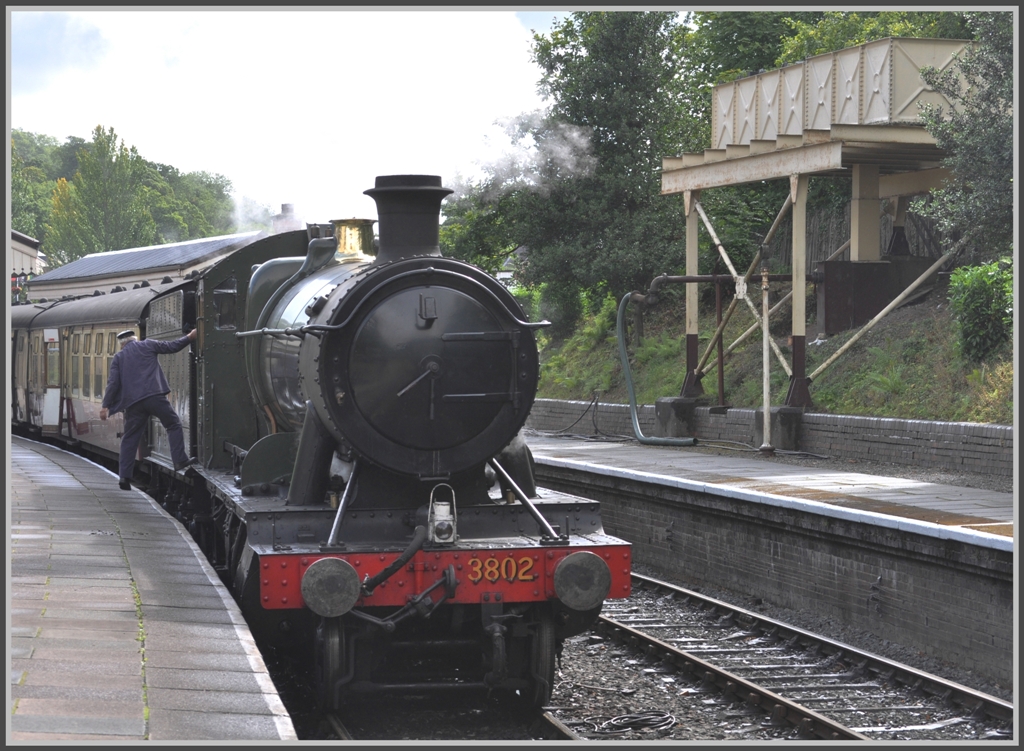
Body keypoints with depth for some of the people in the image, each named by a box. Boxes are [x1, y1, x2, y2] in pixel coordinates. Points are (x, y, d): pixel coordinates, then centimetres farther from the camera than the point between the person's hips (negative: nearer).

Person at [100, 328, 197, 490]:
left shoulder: (118, 358, 15)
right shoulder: (147, 346, 11)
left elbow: (113, 382, 7)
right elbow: (172, 347, 15)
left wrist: (105, 405, 7)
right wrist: (189, 338, 27)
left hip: (133, 403, 2)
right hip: (154, 396, -2)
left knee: (129, 439, 7)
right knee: (174, 424, 10)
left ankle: (124, 475, 0)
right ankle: (180, 461, -1)